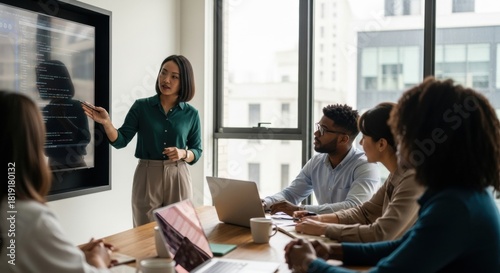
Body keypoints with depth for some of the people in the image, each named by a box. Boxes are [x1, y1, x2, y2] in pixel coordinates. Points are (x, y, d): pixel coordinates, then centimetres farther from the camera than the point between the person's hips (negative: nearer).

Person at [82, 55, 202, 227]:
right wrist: (106, 122, -21)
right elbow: (121, 141, -4)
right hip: (146, 177, -1)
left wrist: (183, 153, -14)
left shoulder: (191, 114, 2)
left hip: (177, 178, 1)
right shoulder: (141, 106, 0)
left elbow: (197, 151, 7)